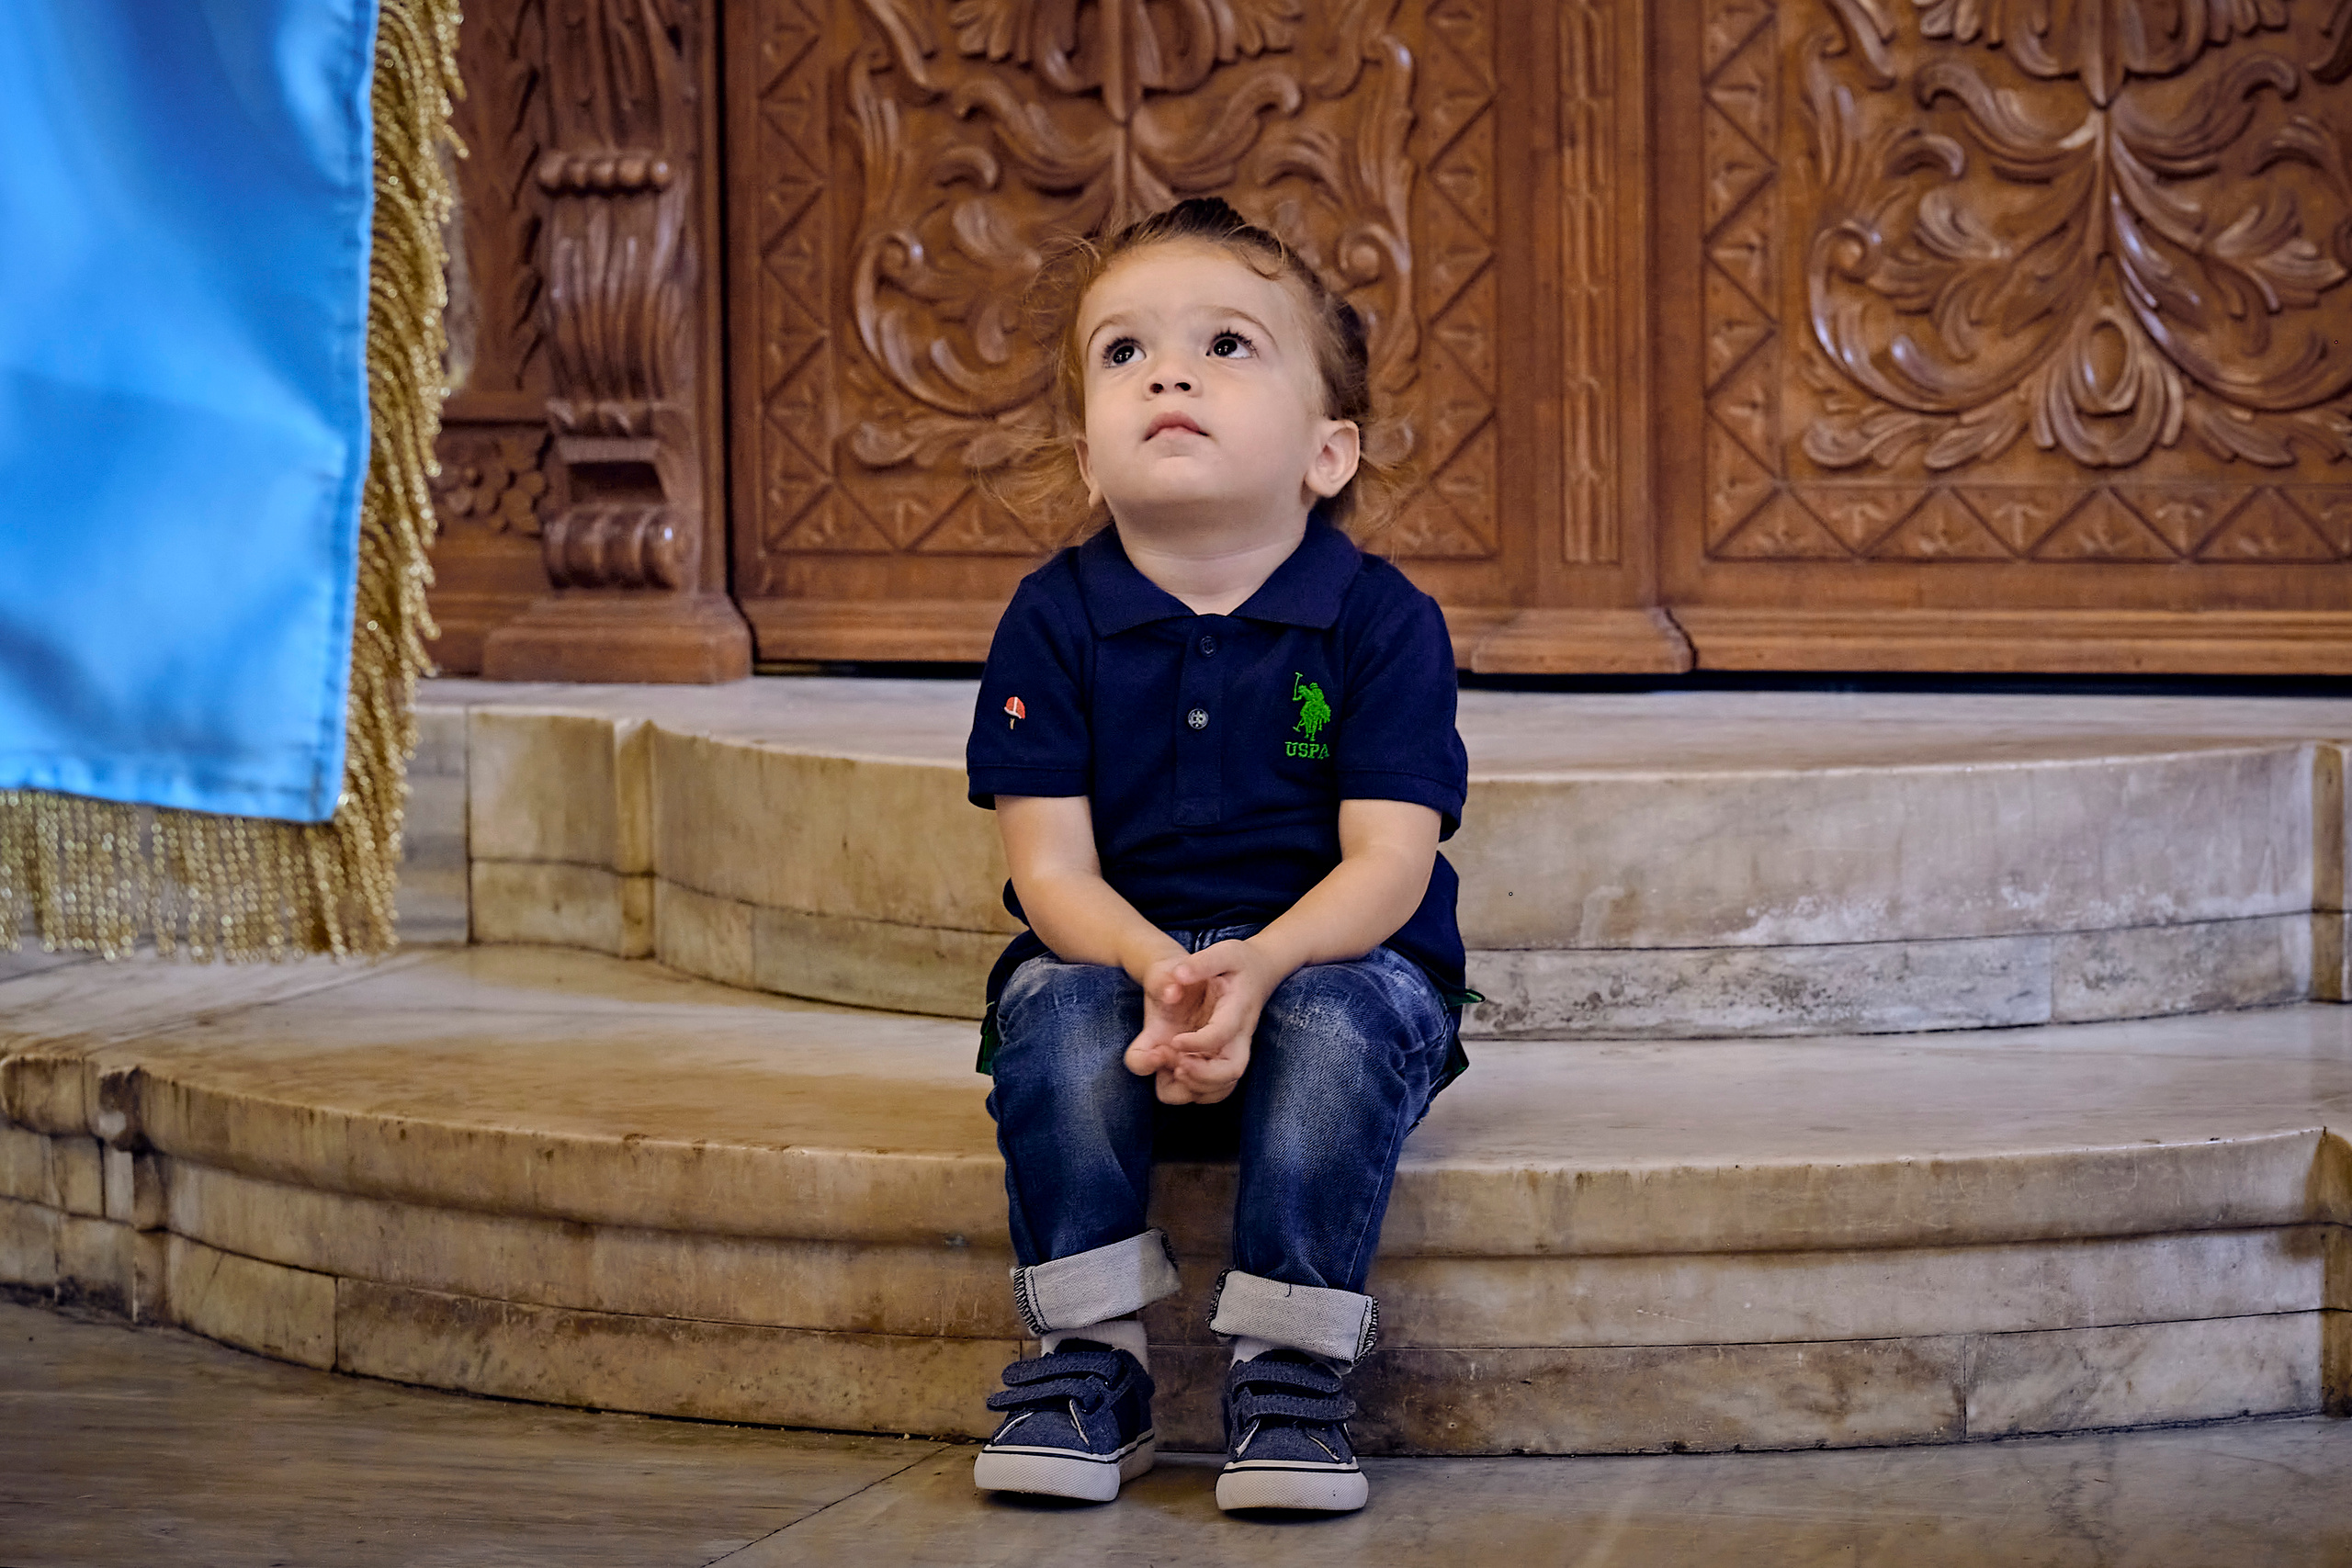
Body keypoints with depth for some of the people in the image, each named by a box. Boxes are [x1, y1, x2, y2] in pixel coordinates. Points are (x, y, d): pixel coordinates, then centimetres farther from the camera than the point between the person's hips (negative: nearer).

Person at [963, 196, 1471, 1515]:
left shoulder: (1382, 620, -8)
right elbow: (1052, 868, -9)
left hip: (1330, 955, -1)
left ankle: (1292, 1374, -27)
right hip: (1123, 958, 1)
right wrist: (1160, 974, -30)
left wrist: (1258, 967, -34)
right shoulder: (1055, 621, -4)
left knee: (1341, 1019, -34)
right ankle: (1091, 1361, -22)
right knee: (1056, 1006, -30)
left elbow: (1388, 863, -15)